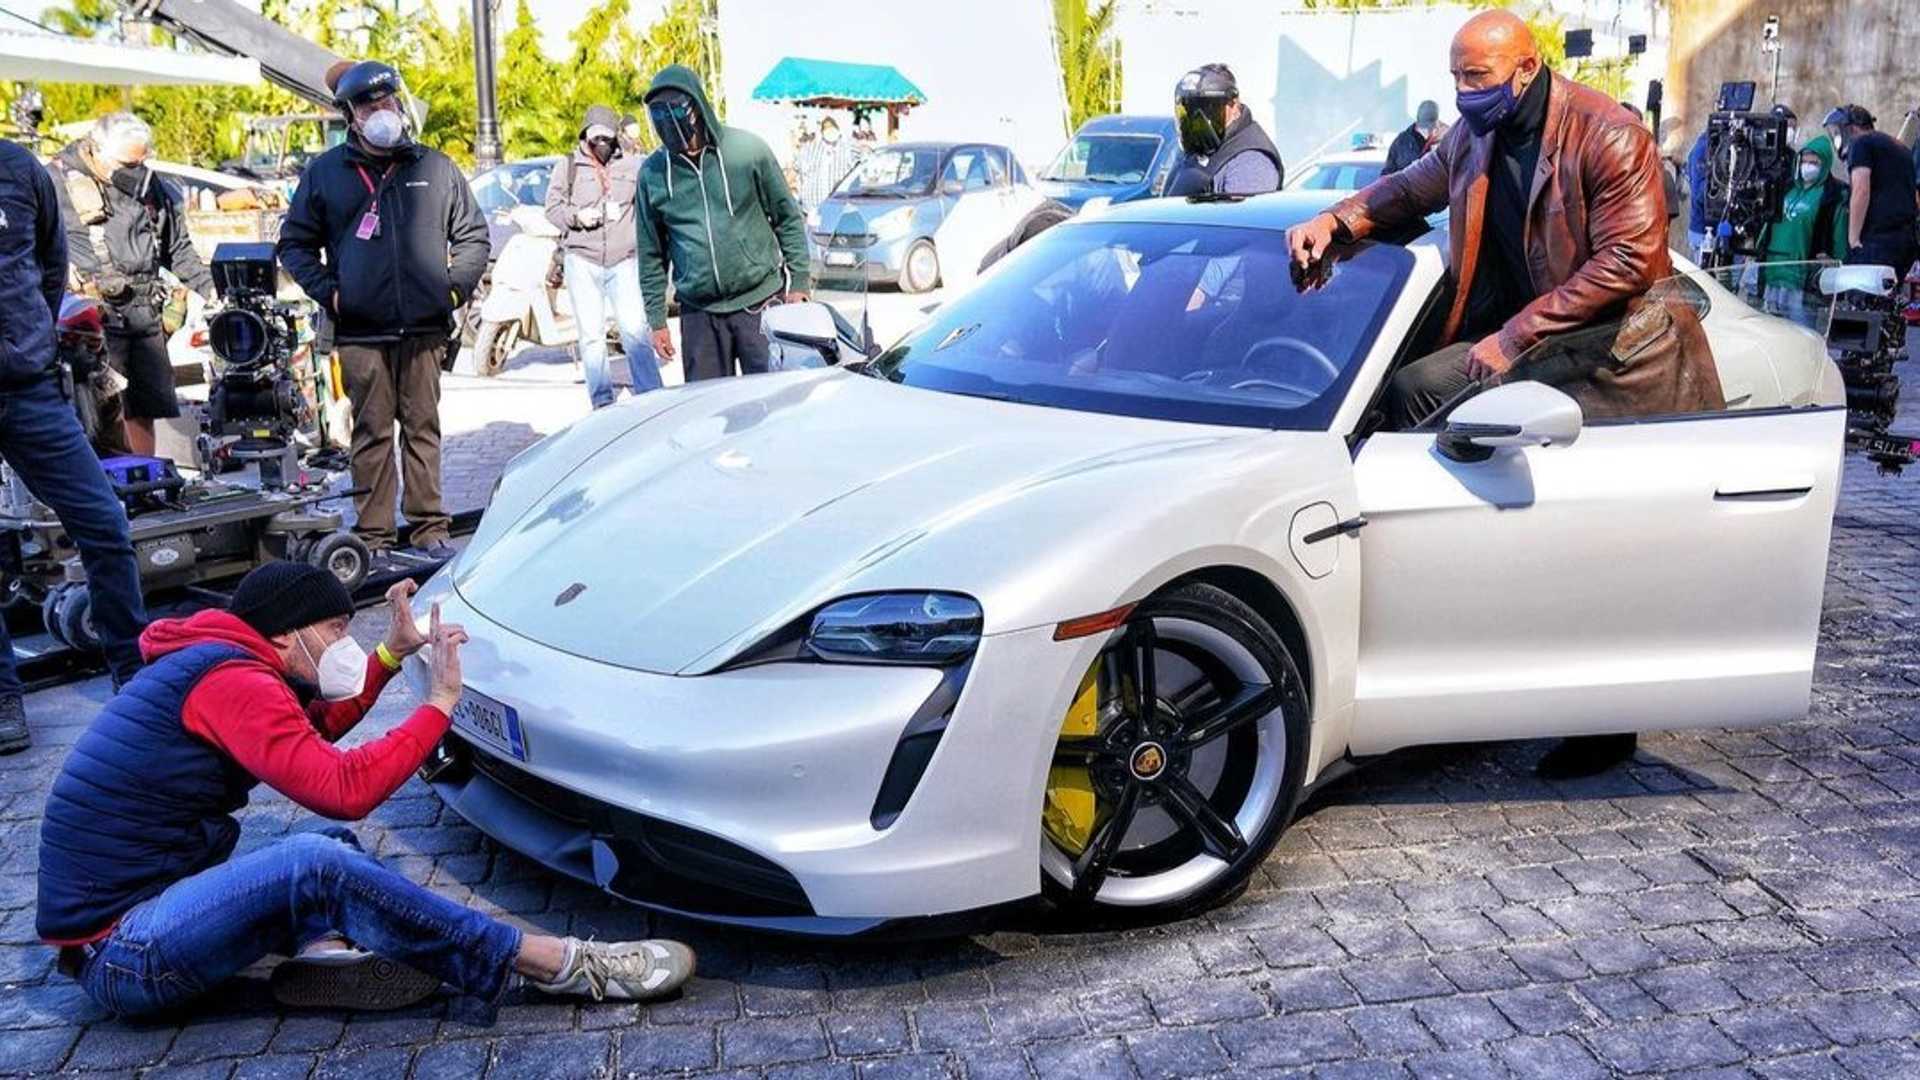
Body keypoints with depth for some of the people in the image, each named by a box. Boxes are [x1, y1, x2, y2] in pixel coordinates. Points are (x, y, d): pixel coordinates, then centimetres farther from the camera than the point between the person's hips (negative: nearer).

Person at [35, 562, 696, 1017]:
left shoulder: (213, 667, 13)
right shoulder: (231, 681, -17)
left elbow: (311, 731, 28)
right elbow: (342, 788, -27)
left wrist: (392, 652, 22)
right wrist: (440, 701, -17)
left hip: (141, 910, 11)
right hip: (118, 953, -11)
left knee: (339, 851, 6)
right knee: (317, 864, -31)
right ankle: (557, 965, -30)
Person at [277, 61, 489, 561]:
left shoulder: (435, 168, 10)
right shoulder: (325, 172, 8)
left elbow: (472, 235, 17)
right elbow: (295, 242, 14)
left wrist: (457, 285, 3)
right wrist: (328, 293, 0)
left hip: (425, 328, 1)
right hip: (361, 332, -1)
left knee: (423, 427, 7)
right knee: (372, 431, 1)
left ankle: (429, 526, 14)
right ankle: (373, 534, 6)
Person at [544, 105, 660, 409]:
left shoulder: (632, 166, 7)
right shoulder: (568, 167, 8)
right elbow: (552, 208, 10)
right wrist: (577, 216, -8)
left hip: (624, 261, -1)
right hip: (582, 260, 1)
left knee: (635, 329, -7)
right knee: (591, 334, 3)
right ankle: (602, 400, 9)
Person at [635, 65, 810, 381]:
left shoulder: (747, 149, -3)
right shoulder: (652, 172, 4)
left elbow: (788, 219, 4)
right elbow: (651, 254, 11)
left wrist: (798, 282, 0)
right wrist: (657, 320, 9)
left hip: (760, 303, -2)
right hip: (699, 313, 2)